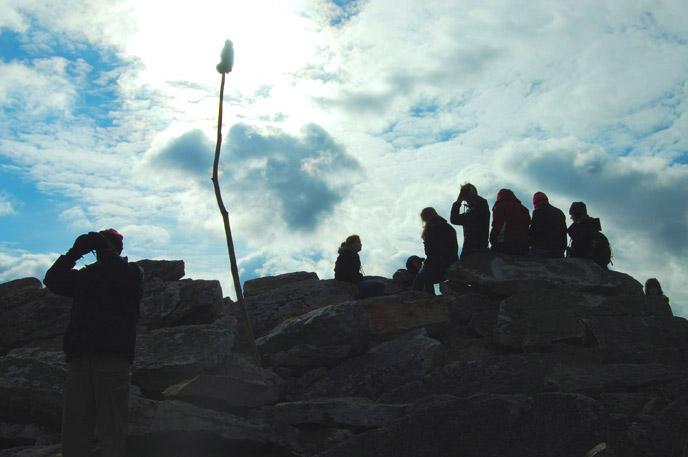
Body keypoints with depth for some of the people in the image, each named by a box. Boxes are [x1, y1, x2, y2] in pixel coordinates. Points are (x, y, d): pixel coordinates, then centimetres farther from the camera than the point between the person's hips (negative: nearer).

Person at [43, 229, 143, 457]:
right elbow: (52, 281, 13)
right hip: (80, 356, 4)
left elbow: (127, 281, -10)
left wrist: (105, 250, -5)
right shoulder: (85, 275, 25)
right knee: (74, 423, 1)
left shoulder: (132, 272, 12)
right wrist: (74, 253, 3)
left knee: (111, 427, -6)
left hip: (114, 355, -4)